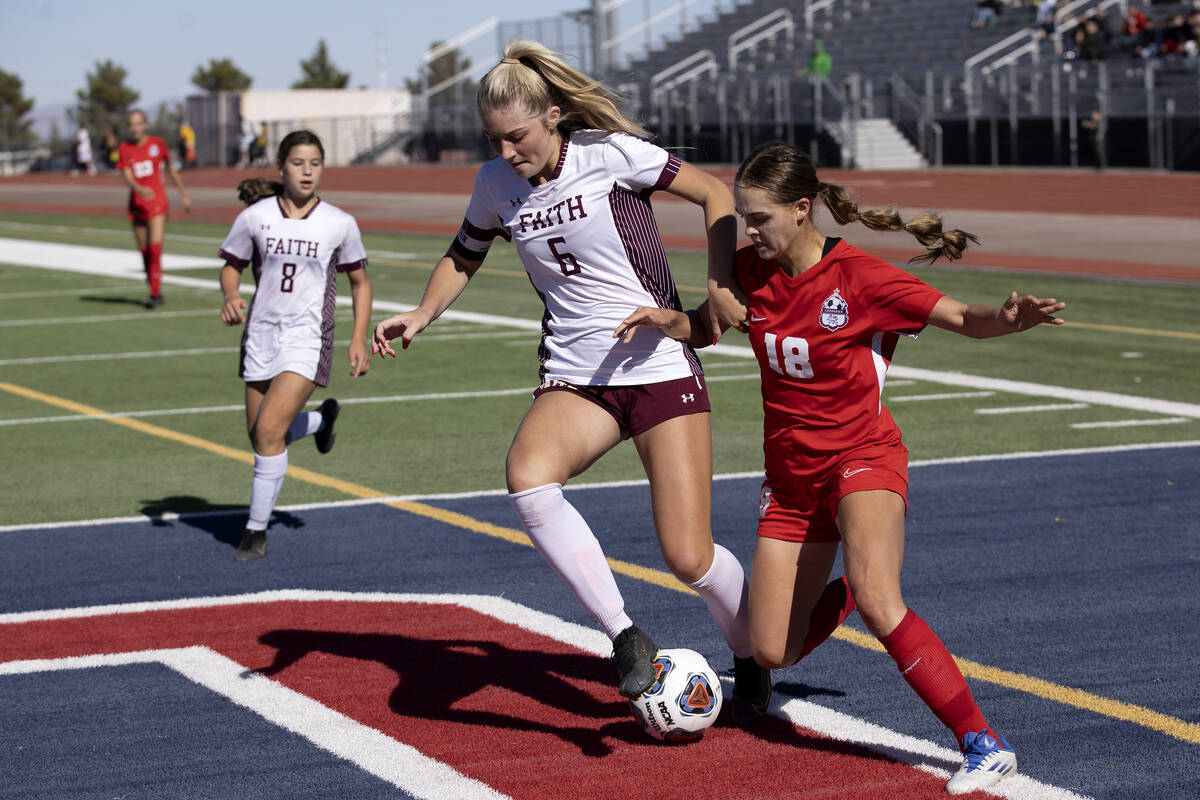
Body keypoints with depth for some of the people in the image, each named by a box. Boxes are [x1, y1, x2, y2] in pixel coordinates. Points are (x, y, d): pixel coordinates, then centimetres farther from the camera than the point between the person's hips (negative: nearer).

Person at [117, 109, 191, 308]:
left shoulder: (158, 144, 2)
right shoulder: (124, 149, 3)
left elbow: (171, 170, 15)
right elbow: (127, 176, -9)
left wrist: (183, 194, 19)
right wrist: (140, 189, -30)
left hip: (157, 203, -3)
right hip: (137, 206, 3)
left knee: (155, 246, -16)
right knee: (144, 250, 7)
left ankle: (155, 293, -17)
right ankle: (155, 291, 22)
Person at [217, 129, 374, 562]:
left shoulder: (339, 224, -3)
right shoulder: (254, 217, -2)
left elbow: (360, 283, 9)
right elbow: (231, 266, 11)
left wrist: (359, 340, 1)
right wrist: (231, 296, -11)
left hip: (308, 338, -3)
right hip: (262, 334, 3)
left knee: (269, 429, -17)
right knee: (261, 436, 9)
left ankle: (256, 531, -5)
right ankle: (320, 420, 42)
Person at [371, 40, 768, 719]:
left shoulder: (608, 152, -10)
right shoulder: (496, 184, 4)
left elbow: (714, 193, -2)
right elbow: (465, 255, 24)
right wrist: (422, 315, 8)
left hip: (661, 368, -4)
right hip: (574, 378, 4)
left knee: (690, 559, -10)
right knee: (527, 477, -31)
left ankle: (751, 658, 23)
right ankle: (627, 638, -20)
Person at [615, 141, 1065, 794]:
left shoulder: (859, 278, -16)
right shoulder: (751, 269, -1)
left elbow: (965, 319, -16)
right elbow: (707, 326, 18)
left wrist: (1008, 318, -39)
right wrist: (667, 319, -5)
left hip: (862, 458, -6)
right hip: (790, 475, 6)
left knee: (878, 604, -33)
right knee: (772, 653, 5)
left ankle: (983, 745, -27)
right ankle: (841, 591, 39)